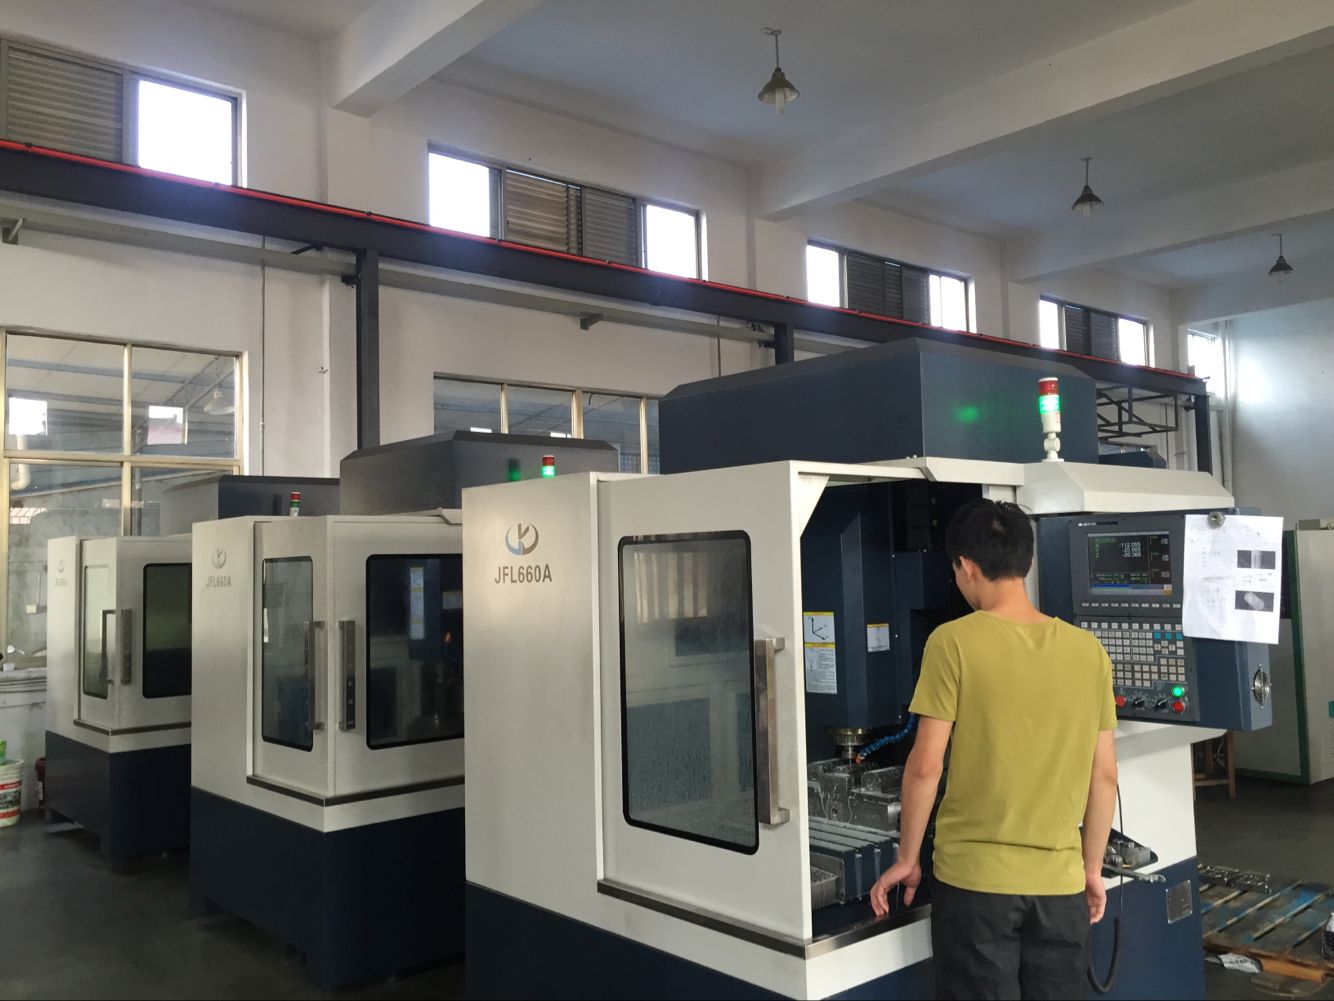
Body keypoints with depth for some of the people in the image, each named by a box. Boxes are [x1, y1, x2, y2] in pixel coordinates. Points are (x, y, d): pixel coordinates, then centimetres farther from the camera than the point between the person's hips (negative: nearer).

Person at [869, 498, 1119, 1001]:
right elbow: (1104, 776, 5)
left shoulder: (953, 643, -13)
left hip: (974, 877, -4)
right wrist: (1092, 869, 17)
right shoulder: (1088, 650, 0)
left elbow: (925, 766, -11)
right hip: (1060, 881, 4)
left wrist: (907, 859, 1)